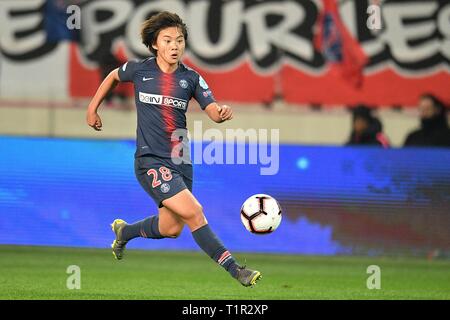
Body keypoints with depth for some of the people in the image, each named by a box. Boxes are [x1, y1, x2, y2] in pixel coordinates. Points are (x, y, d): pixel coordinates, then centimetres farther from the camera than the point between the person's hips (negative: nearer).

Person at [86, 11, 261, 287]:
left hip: (180, 160, 5)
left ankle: (124, 231, 43)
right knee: (194, 212, -19)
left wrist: (223, 112, -32)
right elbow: (114, 77, 18)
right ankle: (235, 269, -17)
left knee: (171, 229, 14)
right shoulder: (139, 70, -3)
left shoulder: (191, 78, 1)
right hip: (151, 160, -5)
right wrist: (93, 109, 20)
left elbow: (213, 110, -9)